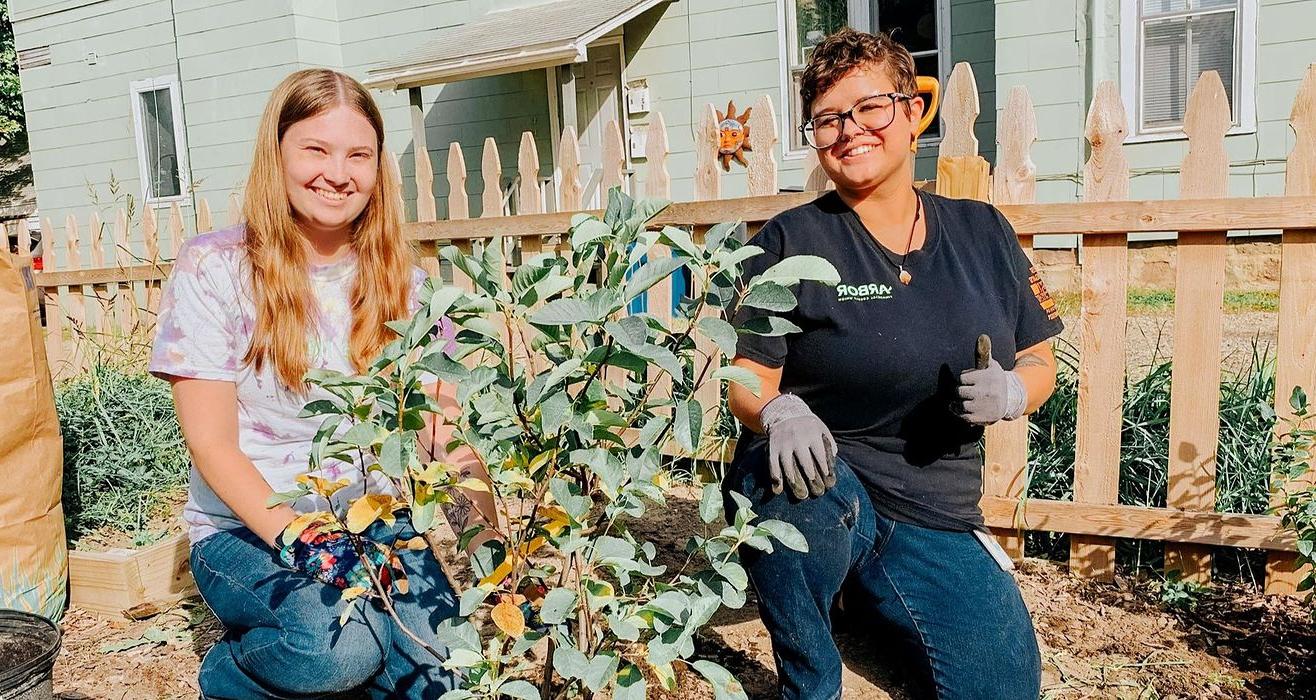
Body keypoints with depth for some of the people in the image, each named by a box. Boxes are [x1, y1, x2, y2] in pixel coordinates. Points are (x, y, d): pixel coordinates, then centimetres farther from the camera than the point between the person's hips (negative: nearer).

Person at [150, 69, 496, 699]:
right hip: (246, 528, -2)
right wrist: (292, 534, -24)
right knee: (342, 642, -30)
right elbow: (211, 441, -10)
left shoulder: (401, 281, 1)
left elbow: (443, 429, -4)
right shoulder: (213, 268, -8)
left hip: (375, 517, 2)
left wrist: (487, 530, -22)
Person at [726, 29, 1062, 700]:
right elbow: (748, 380, -7)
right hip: (814, 492, -3)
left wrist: (1009, 392, -12)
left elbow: (1040, 362, 11)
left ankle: (871, 599, 20)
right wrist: (780, 413, -30)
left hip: (934, 516, 4)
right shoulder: (791, 240, -5)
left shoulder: (982, 232, 6)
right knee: (805, 485, -38)